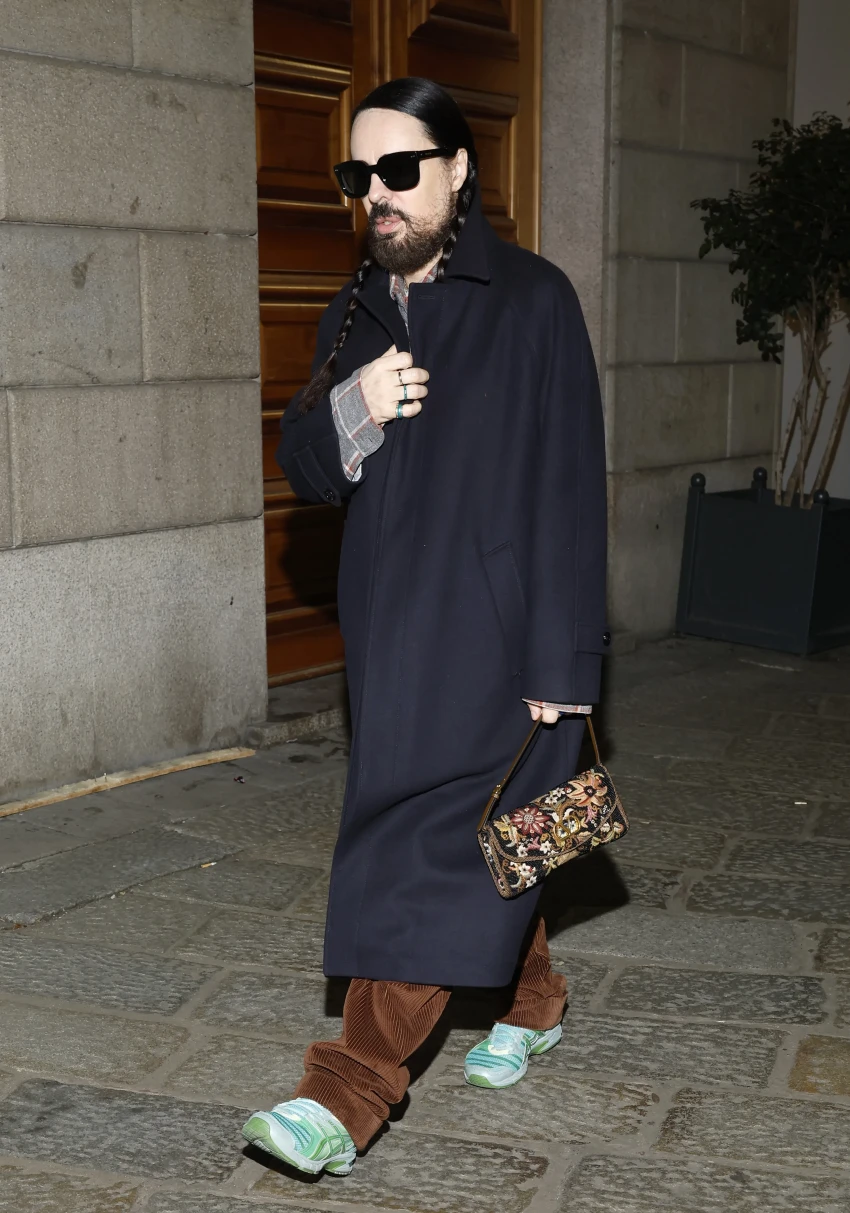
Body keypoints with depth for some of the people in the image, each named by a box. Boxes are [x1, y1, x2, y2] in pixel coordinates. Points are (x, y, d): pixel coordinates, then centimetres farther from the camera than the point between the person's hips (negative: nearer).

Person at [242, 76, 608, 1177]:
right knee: (470, 834, 16)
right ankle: (534, 1002, 37)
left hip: (492, 628, -6)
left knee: (430, 839, -10)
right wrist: (346, 412, -13)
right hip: (389, 618, 7)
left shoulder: (532, 301, -8)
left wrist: (561, 664, -15)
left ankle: (348, 1096, -9)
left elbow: (567, 490, -11)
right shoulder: (354, 315, 11)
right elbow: (305, 472, 10)